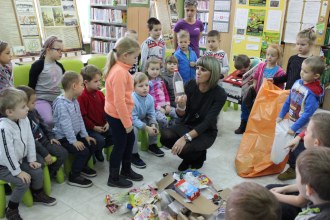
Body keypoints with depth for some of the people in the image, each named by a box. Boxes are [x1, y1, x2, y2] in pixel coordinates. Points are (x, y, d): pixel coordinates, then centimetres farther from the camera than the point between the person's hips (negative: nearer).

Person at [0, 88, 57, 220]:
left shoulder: (24, 120, -9)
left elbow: (30, 140, 1)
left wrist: (32, 159, 1)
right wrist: (18, 172, -22)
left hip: (19, 160, 8)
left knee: (38, 171, 4)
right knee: (23, 183, -20)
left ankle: (38, 195, 32)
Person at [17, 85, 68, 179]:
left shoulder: (33, 111, 2)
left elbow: (43, 124, 18)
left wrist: (51, 136, 7)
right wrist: (45, 154, -24)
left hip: (43, 140, 8)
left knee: (63, 153, 3)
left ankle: (50, 173, 18)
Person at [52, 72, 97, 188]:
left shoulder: (75, 101, 6)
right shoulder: (61, 103, -24)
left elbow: (80, 119, 10)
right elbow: (65, 124, -27)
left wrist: (85, 135, 5)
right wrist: (73, 141, -26)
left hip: (75, 134, 9)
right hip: (63, 137, -9)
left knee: (92, 144, 4)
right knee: (83, 151, -20)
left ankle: (82, 166, 27)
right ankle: (73, 177, -2)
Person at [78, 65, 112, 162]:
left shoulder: (100, 94, 7)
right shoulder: (82, 96, -16)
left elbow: (105, 109, 12)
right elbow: (83, 116, -17)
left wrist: (107, 122, -1)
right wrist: (94, 127, -16)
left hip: (102, 126, 7)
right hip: (90, 128, -7)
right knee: (100, 140, -27)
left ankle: (98, 149, 19)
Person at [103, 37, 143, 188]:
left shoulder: (120, 69, 7)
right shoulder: (120, 72, -26)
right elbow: (119, 101, -27)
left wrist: (128, 118, 18)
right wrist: (127, 122, -19)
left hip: (120, 114, 10)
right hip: (117, 116, -10)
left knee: (130, 140, 20)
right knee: (120, 145, 5)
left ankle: (126, 170, 38)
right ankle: (114, 178, 22)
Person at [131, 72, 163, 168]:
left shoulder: (150, 98, -10)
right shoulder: (132, 100, -32)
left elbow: (151, 114, -3)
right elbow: (133, 119, -31)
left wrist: (153, 125, -22)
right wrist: (146, 128, -33)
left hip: (142, 119, 7)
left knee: (155, 124, -1)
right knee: (133, 130, -32)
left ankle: (152, 145, 22)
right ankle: (134, 155, -16)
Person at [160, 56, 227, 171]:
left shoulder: (220, 94, -18)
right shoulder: (190, 85, -10)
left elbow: (207, 122, -24)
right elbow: (181, 115, -8)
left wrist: (186, 138, -34)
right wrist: (181, 106, -33)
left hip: (205, 132, -4)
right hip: (186, 125, 4)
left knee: (185, 148, -31)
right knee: (164, 136, -24)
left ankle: (199, 156, 7)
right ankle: (189, 156, 6)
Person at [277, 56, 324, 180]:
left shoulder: (312, 93, -25)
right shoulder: (298, 83, -2)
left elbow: (307, 114, -25)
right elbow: (288, 101, 8)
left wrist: (294, 128, -21)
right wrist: (281, 116, 11)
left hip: (301, 128, -7)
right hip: (292, 124, 7)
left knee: (298, 150, 10)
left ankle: (293, 170, 29)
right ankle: (292, 166, 45)